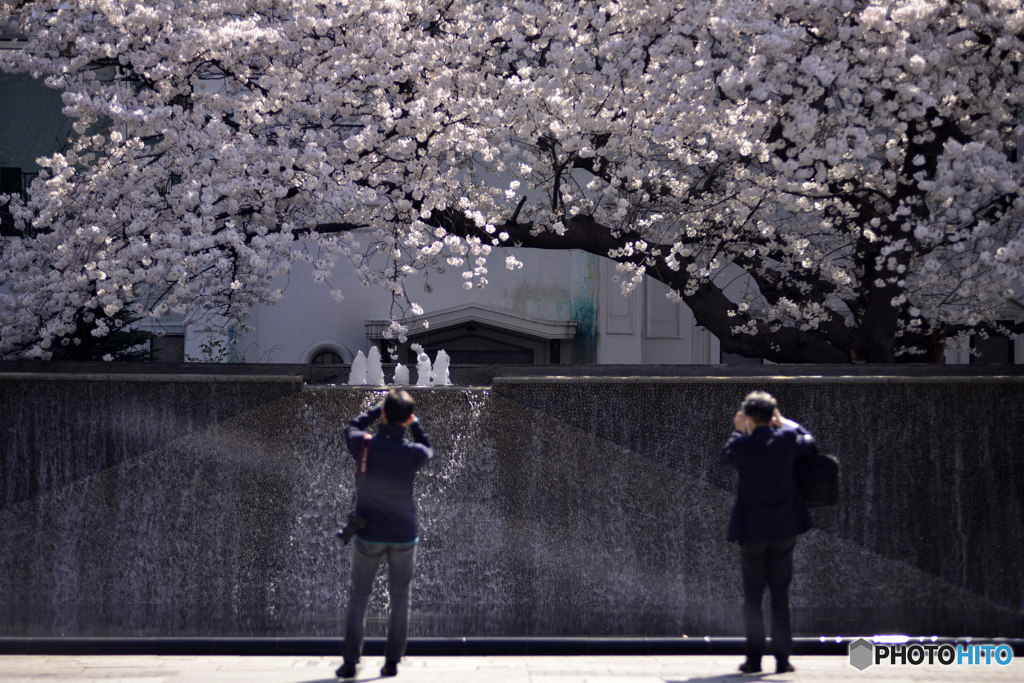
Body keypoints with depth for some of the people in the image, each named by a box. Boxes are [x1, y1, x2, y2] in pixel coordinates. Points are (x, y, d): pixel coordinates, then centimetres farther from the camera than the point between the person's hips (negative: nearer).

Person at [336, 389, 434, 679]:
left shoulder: (363, 445, -16)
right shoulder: (414, 453, -16)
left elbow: (351, 428, 9)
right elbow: (429, 451, 10)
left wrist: (378, 409, 14)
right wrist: (415, 425, 12)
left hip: (368, 535, 0)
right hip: (404, 535, 0)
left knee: (358, 598, 11)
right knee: (400, 600, 12)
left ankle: (350, 662, 7)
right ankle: (392, 661, 12)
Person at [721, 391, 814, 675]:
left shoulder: (741, 445, -13)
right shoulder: (787, 439, -8)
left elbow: (725, 456, 11)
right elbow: (808, 441, 15)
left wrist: (738, 430, 22)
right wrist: (784, 422, 24)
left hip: (752, 533, -2)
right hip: (785, 531, 2)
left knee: (752, 598, 8)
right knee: (781, 597, 9)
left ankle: (754, 658, 5)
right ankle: (782, 658, 7)